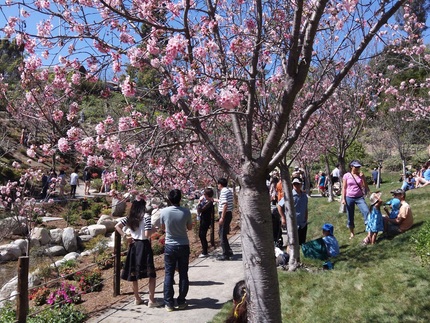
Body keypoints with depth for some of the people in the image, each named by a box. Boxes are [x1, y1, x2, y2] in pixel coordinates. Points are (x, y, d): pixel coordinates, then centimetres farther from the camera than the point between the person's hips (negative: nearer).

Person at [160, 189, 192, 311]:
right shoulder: (186, 211, -13)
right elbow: (190, 227, 2)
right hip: (183, 246, 0)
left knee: (168, 274, 10)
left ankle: (169, 303, 13)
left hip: (169, 246, 0)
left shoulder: (164, 211, -11)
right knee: (183, 274, 11)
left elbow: (163, 228, 5)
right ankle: (181, 302, 19)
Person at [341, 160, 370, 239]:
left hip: (360, 197, 1)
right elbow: (344, 188, 0)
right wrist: (343, 198, -5)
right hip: (349, 198, -1)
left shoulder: (361, 175, 3)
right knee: (350, 216, 7)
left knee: (366, 211, -21)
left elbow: (365, 186, -1)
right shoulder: (346, 175, -2)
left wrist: (362, 177, -13)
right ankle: (351, 233, 23)